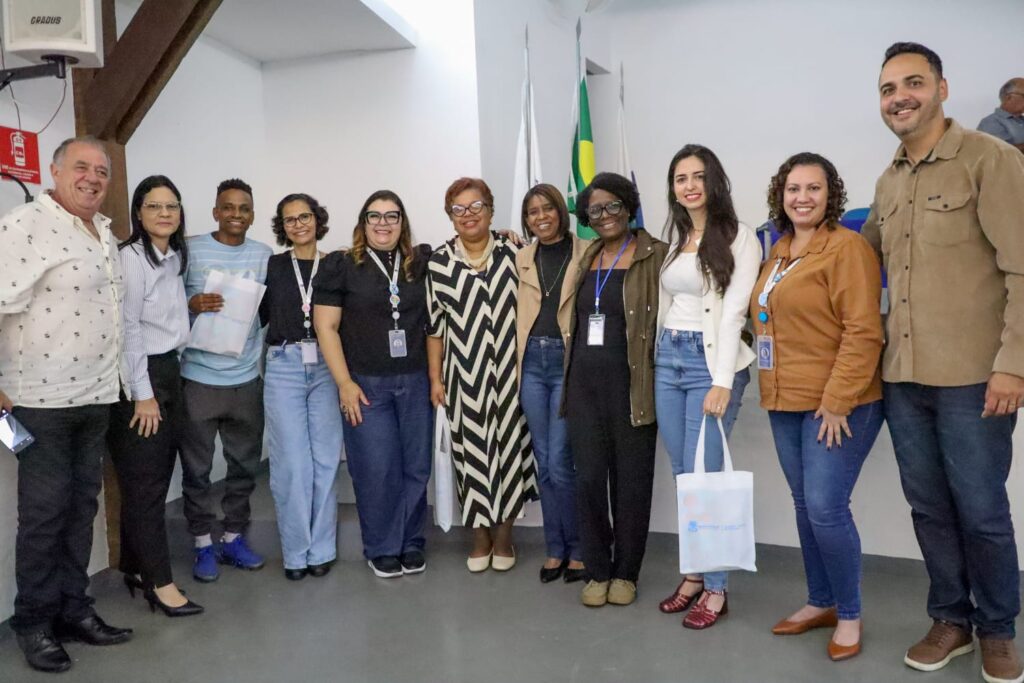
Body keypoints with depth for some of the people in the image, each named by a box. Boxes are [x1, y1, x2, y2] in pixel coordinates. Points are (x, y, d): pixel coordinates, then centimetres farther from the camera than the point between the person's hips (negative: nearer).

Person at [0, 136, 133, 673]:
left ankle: (73, 608, 26)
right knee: (43, 513, 3)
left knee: (82, 506, 13)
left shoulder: (105, 233, 12)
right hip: (43, 400, -7)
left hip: (97, 396, 7)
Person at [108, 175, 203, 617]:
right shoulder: (130, 256, -12)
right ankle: (160, 583, 6)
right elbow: (127, 328, -15)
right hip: (137, 377, -8)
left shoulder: (175, 257, 13)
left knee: (157, 478, 12)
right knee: (144, 483, -1)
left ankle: (136, 568, 25)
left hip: (169, 371, 8)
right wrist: (142, 394, -16)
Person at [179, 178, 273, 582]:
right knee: (197, 468, 5)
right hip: (198, 378, -3)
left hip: (246, 378, 3)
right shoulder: (191, 250, -2)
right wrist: (191, 304, -21)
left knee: (245, 465, 11)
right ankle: (204, 545, 19)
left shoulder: (264, 255, 7)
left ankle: (233, 538, 26)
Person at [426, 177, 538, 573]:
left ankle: (503, 534, 24)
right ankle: (480, 536, 24)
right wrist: (435, 378, 3)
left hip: (508, 371, 0)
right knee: (471, 448, 6)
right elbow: (434, 324, 4)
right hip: (464, 374, 0)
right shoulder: (439, 262, 0)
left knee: (508, 444, 6)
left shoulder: (513, 252, 0)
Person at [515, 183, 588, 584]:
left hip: (569, 361, -4)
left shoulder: (586, 254, -1)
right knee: (544, 464, 9)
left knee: (559, 463, -6)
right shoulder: (521, 259, 11)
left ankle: (577, 550, 13)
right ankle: (555, 550, 22)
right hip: (532, 362, 4)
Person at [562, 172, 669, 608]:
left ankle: (625, 572, 22)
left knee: (631, 480, 6)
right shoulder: (585, 257, 13)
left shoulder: (654, 255, -3)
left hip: (631, 385, -4)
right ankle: (597, 571, 21)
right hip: (584, 383, 4)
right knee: (588, 478, 6)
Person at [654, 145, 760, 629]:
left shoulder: (739, 238, -5)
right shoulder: (673, 237, 14)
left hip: (710, 362, -6)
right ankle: (694, 574, 23)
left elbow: (734, 313, -13)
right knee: (681, 475, 10)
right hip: (668, 360, 6)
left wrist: (722, 382, -19)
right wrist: (661, 357, 9)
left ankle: (716, 587, 10)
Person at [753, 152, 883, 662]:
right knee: (805, 506, 13)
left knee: (826, 507, -7)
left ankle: (849, 615, 13)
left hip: (836, 404, -8)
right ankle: (820, 602, 28)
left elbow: (863, 333, -17)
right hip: (785, 403, 8)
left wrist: (837, 401, -21)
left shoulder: (847, 246, -10)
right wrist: (773, 391, 14)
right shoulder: (778, 253, 14)